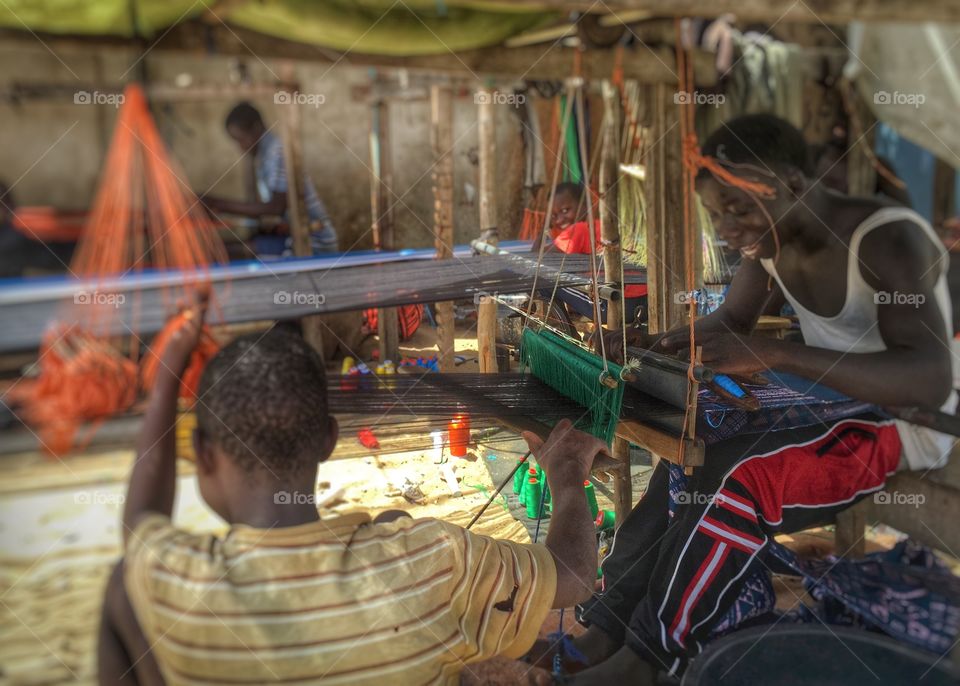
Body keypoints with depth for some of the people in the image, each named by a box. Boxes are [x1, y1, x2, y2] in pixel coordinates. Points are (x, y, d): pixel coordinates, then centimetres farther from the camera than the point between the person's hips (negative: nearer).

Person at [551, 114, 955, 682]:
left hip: (907, 422, -7)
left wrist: (773, 353, -44)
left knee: (740, 477, -29)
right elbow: (729, 321, 12)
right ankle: (603, 635, -14)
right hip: (827, 404, 8)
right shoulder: (770, 238, -3)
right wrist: (659, 344, -10)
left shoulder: (887, 240, -25)